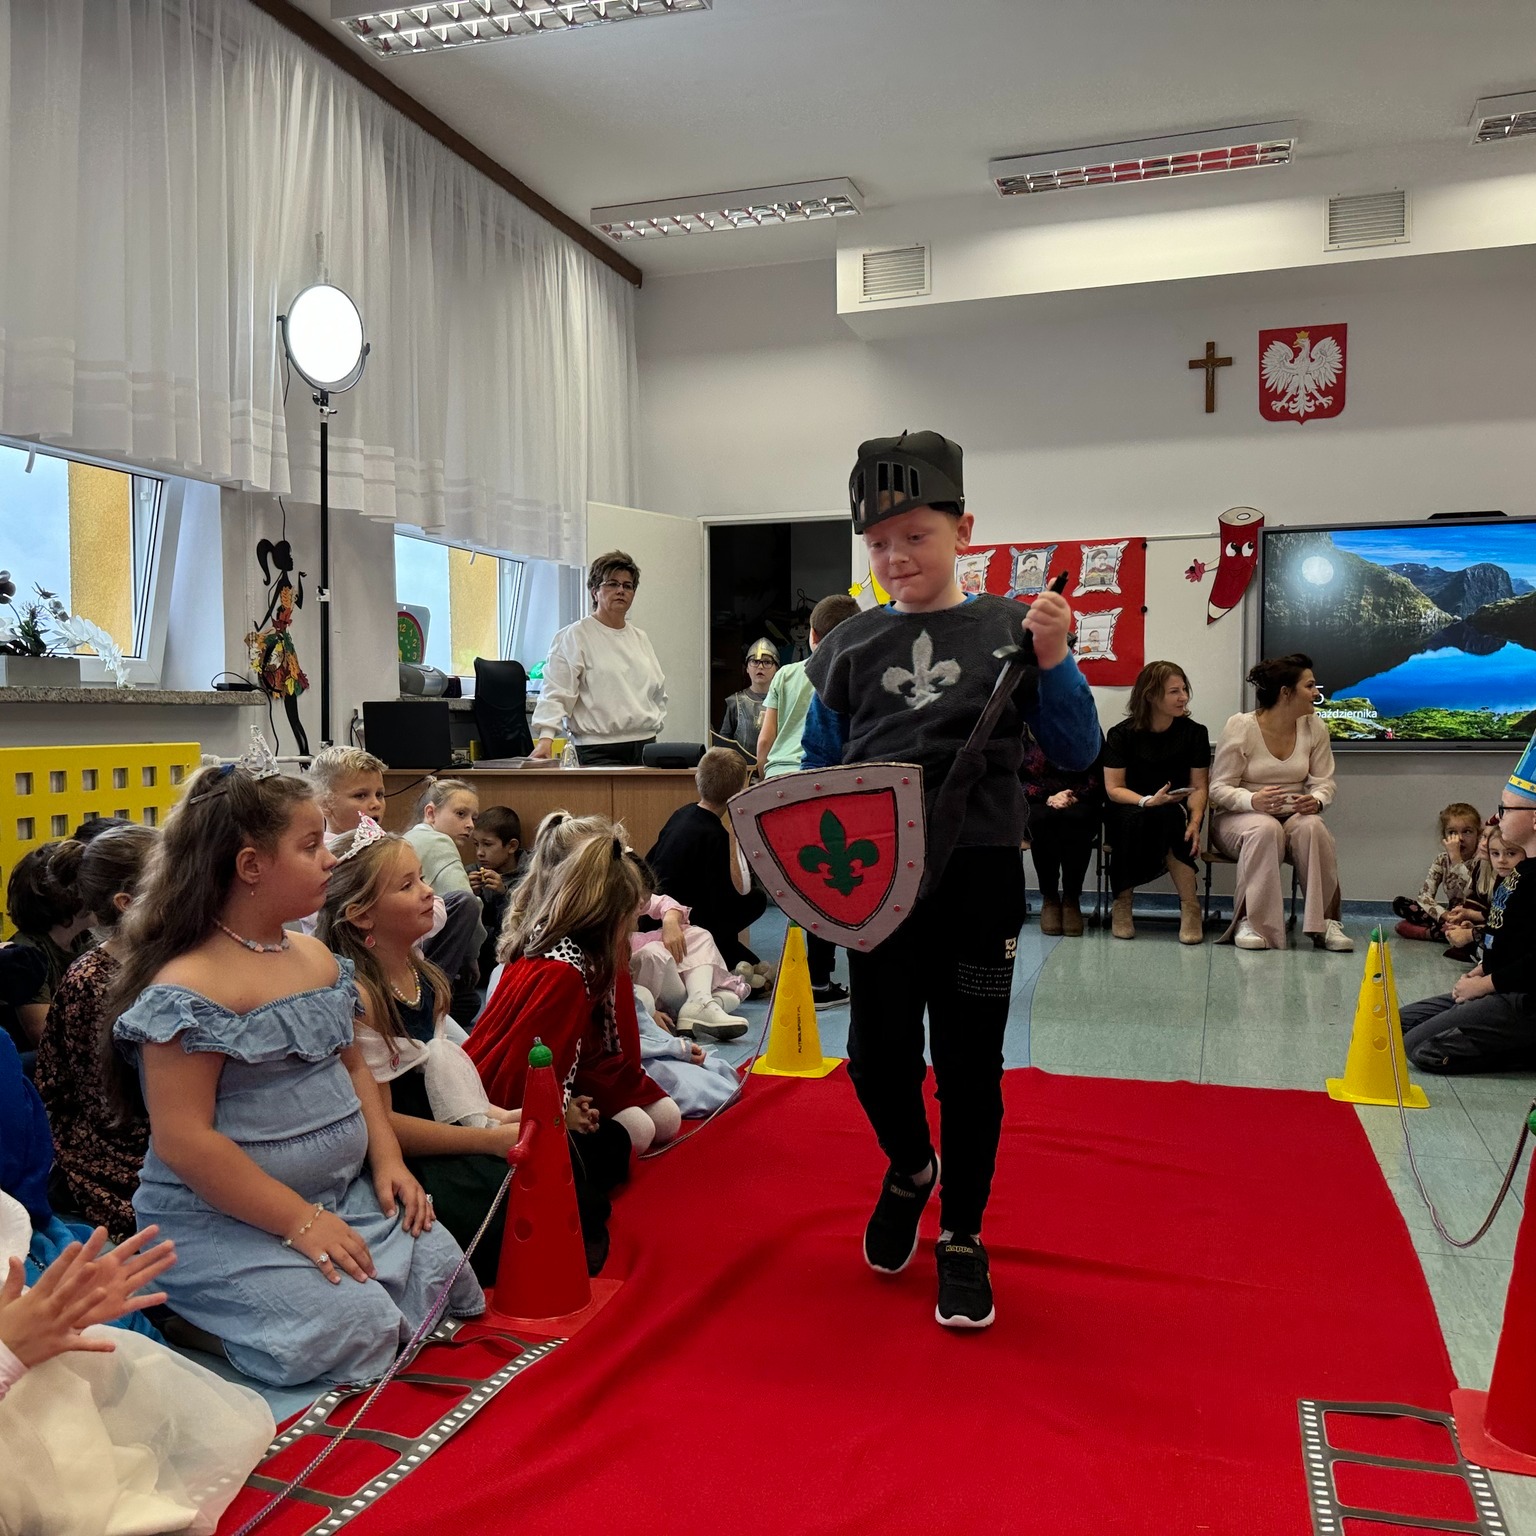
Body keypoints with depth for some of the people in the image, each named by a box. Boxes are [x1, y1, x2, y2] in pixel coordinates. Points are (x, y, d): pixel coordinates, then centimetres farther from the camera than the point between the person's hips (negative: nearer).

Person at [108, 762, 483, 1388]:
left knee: (440, 1269, -3)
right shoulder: (190, 988, -19)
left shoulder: (316, 956, 9)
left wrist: (386, 1158, 3)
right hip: (222, 1220, -8)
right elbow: (182, 1140, -21)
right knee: (357, 1326, -22)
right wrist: (298, 1220, -21)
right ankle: (193, 1318, 3)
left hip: (342, 1194, 9)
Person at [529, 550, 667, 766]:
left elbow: (659, 692, 28)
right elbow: (555, 692, -9)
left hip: (645, 747, 6)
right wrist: (546, 736, -22)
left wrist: (654, 723, 15)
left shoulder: (640, 638, 18)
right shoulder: (574, 636, -2)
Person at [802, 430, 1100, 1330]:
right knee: (878, 1052, 5)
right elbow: (819, 770, 12)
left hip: (978, 874, -2)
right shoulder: (850, 647, 6)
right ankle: (910, 1168, 38)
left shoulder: (1010, 628, -1)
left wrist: (1053, 661, -17)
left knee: (969, 1064, 7)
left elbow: (1077, 751, -3)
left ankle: (963, 1237, 26)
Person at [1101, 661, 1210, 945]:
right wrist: (1148, 801, -26)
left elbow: (1199, 786, -1)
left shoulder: (1194, 732, 2)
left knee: (1169, 816, -35)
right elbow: (1114, 788, -8)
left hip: (1176, 813, 1)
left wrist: (1195, 821, -20)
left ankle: (1190, 907, -27)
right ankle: (1123, 903, -23)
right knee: (1133, 818, -37)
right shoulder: (1122, 734, -3)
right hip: (1128, 812, -1)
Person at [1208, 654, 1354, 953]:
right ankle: (1251, 924, -30)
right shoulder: (1240, 727, -9)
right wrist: (1254, 800, -32)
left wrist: (1316, 801, -22)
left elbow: (1323, 782, 4)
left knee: (1312, 826, -32)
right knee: (1265, 828, -38)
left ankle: (1325, 922, -24)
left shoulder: (1314, 728, 3)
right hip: (1238, 818, -3)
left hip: (1294, 816, 3)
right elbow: (1220, 788, -11)